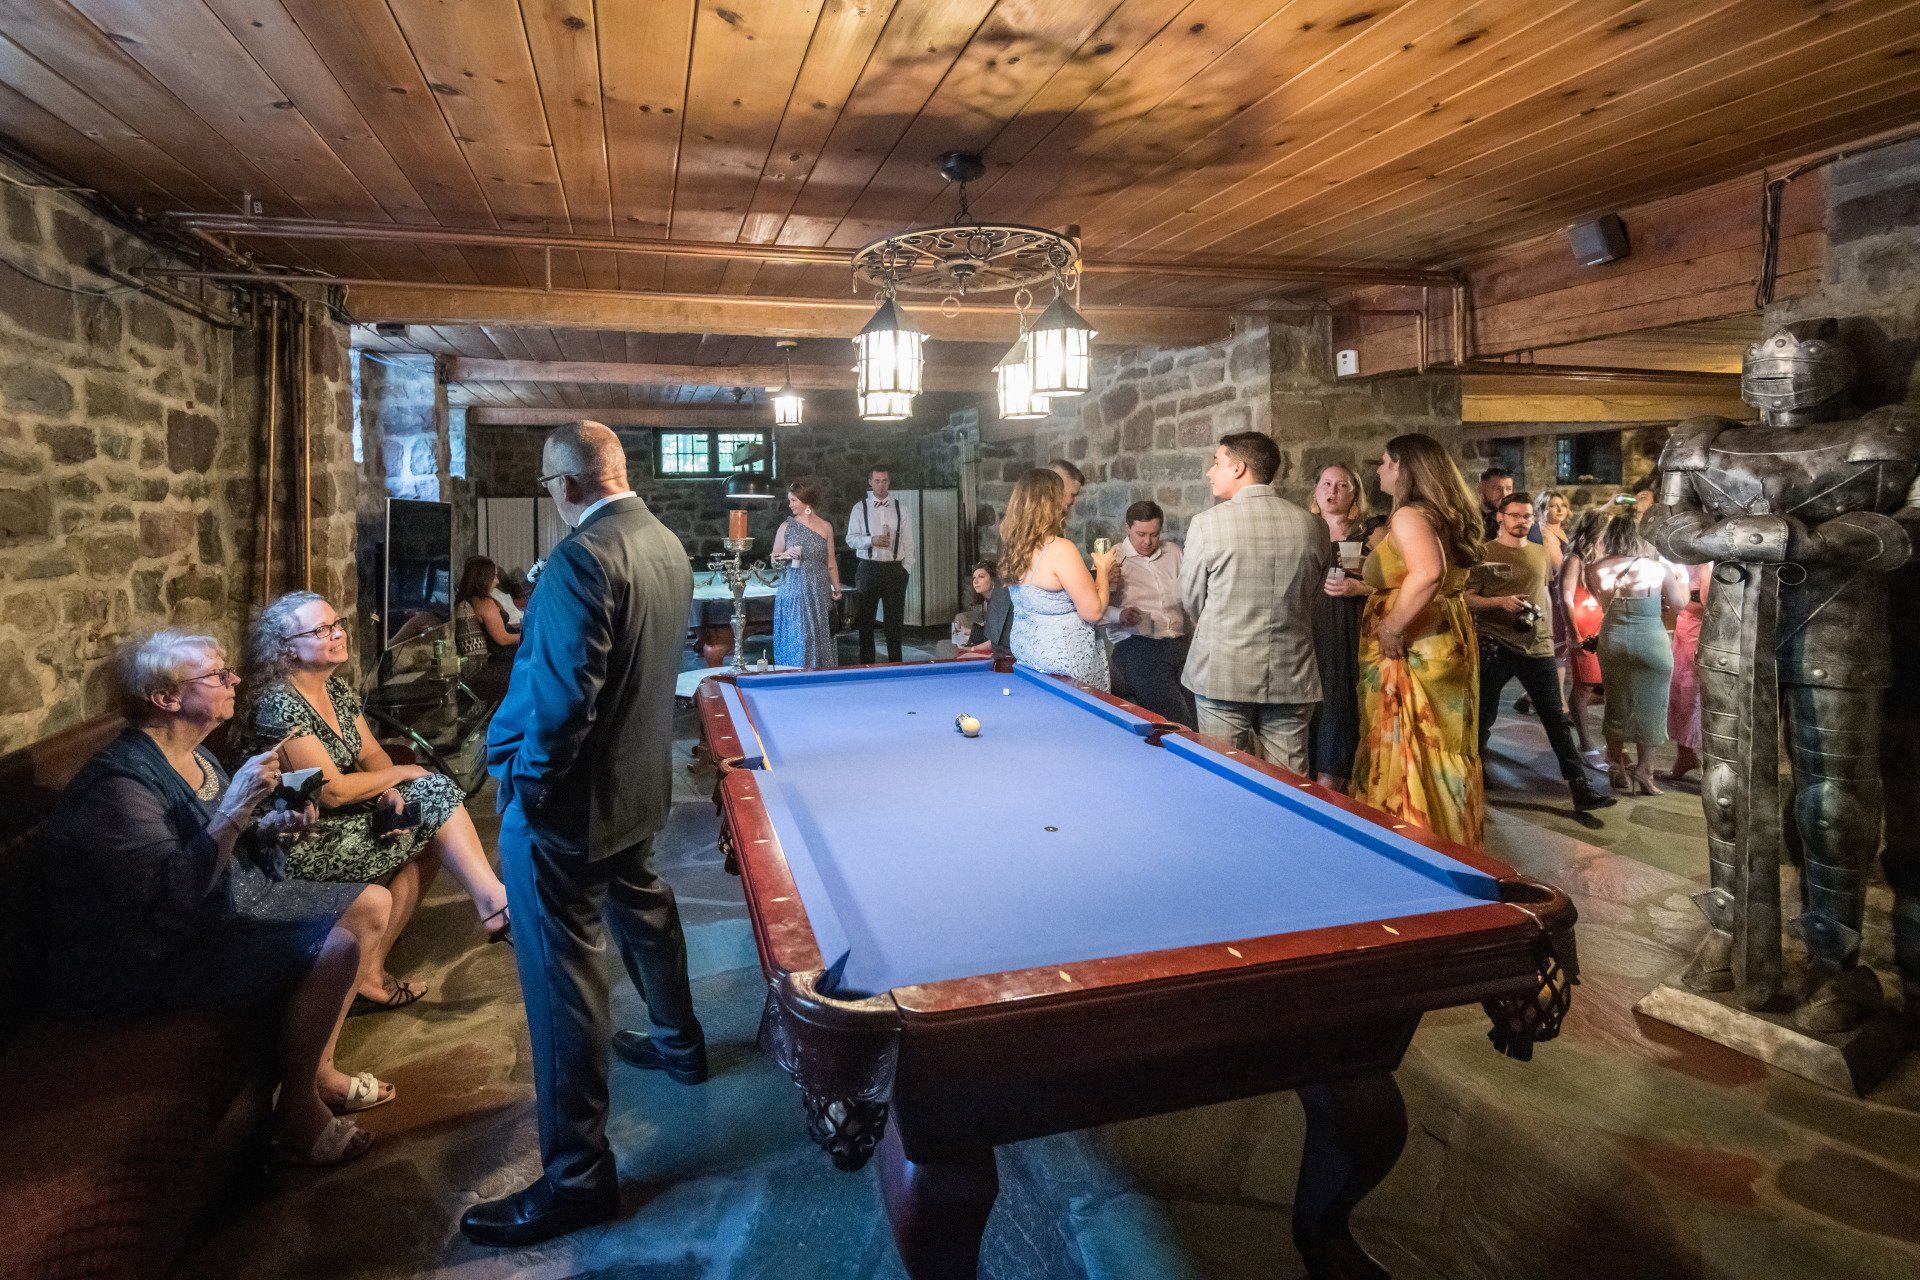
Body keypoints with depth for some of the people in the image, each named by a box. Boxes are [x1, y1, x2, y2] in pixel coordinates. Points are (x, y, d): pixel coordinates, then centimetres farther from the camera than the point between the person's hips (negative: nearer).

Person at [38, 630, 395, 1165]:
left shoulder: (189, 754, 5)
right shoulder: (119, 781, -23)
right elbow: (172, 896, -31)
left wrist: (270, 826, -1)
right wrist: (233, 811, -35)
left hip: (227, 901, 10)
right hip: (152, 956, -10)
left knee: (373, 903, 7)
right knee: (336, 948, -26)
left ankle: (319, 1071, 17)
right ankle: (297, 1115, -4)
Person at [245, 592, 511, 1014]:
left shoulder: (337, 688, 6)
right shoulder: (280, 704, -20)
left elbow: (372, 754, 8)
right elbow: (333, 791, -22)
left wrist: (391, 790, -13)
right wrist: (403, 774, -10)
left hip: (344, 820, 8)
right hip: (306, 845, -8)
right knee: (433, 795, -12)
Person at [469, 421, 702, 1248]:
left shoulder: (582, 557, -23)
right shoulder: (668, 544, 5)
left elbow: (563, 696, -26)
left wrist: (525, 780, -13)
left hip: (568, 799, -9)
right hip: (640, 781, 9)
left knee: (560, 971, 0)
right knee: (642, 906, 28)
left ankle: (577, 1174, 11)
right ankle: (678, 1043, 49)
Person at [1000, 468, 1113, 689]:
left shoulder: (1014, 549, 3)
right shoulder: (1061, 549, -22)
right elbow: (1093, 611, -17)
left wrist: (1096, 577, 16)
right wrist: (1103, 569, -2)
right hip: (1062, 662, -8)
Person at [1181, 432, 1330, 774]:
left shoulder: (1207, 522, -10)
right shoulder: (1312, 526, 1)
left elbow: (1192, 599, 1)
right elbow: (1313, 593, 13)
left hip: (1222, 674, -3)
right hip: (1292, 677, 4)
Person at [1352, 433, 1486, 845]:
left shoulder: (1409, 516, -15)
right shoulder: (1449, 517, 14)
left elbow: (1428, 572, -34)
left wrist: (1392, 628, -24)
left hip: (1413, 653, -10)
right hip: (1451, 640, 10)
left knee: (1404, 755, -2)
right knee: (1446, 751, 15)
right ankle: (1453, 840, 24)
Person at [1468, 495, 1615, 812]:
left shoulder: (1540, 554, 13)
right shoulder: (1484, 553, -1)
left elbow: (1544, 596, 22)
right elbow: (1468, 598, -6)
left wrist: (1550, 638, 18)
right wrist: (1500, 601, -22)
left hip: (1537, 647, 4)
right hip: (1494, 646, -3)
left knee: (1557, 719, 3)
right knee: (1483, 718, 6)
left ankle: (1580, 788, 6)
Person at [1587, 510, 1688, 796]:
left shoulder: (1596, 569, -4)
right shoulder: (1659, 568, -9)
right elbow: (1679, 604, 4)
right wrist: (1682, 578, 20)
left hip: (1612, 641, 3)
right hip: (1651, 642, -3)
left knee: (1617, 706, 16)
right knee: (1649, 709, 10)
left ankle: (1619, 770, 24)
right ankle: (1642, 773, 15)